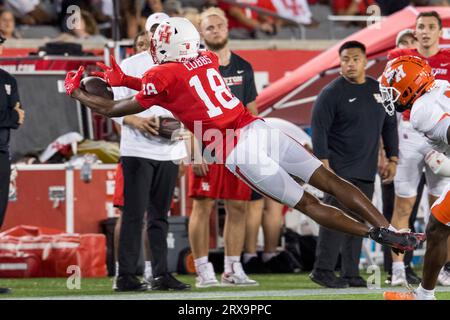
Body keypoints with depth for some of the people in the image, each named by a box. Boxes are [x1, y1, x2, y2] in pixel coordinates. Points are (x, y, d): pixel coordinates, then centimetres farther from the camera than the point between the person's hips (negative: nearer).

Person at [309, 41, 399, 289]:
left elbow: (389, 125, 20)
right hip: (339, 170, -6)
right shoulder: (332, 93, -6)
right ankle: (323, 270, -8)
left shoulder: (379, 90, 12)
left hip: (366, 170, 6)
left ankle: (351, 274, 11)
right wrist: (324, 164, -16)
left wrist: (392, 159, 14)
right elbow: (318, 129, -9)